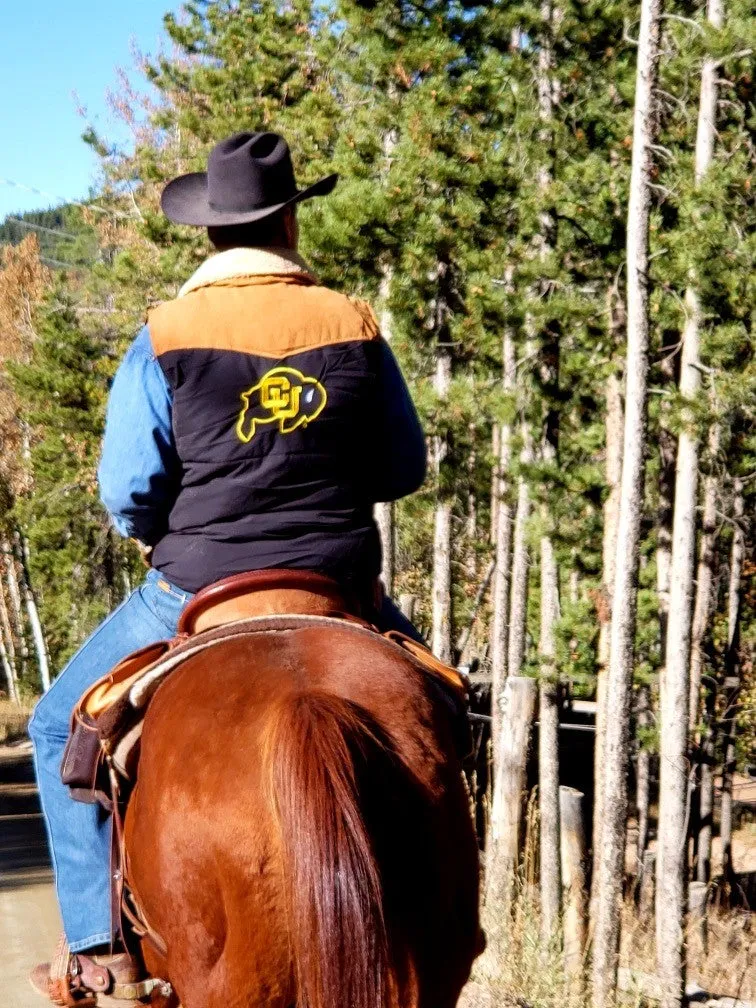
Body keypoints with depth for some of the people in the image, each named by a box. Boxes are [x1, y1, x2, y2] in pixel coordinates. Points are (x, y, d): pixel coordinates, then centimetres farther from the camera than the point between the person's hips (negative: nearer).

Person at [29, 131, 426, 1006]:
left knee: (61, 729, 18)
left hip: (196, 593, -2)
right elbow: (404, 469, 5)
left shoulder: (166, 337, -8)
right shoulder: (355, 327, -1)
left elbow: (127, 490, -10)